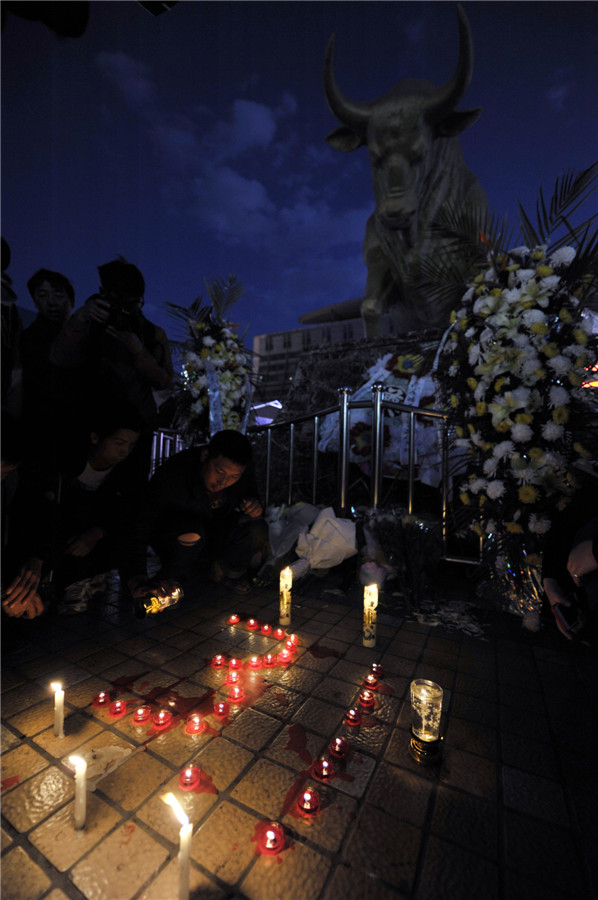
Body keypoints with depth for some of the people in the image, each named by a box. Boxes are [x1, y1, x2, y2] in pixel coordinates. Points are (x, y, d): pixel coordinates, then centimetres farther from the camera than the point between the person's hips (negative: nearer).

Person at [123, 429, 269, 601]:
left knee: (257, 530, -27)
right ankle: (166, 582, -6)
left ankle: (228, 573, 4)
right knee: (191, 530, -39)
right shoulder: (173, 473, -30)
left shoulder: (244, 473, -17)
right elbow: (142, 528, -30)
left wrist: (255, 509, -24)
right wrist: (136, 577, -41)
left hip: (218, 539, 3)